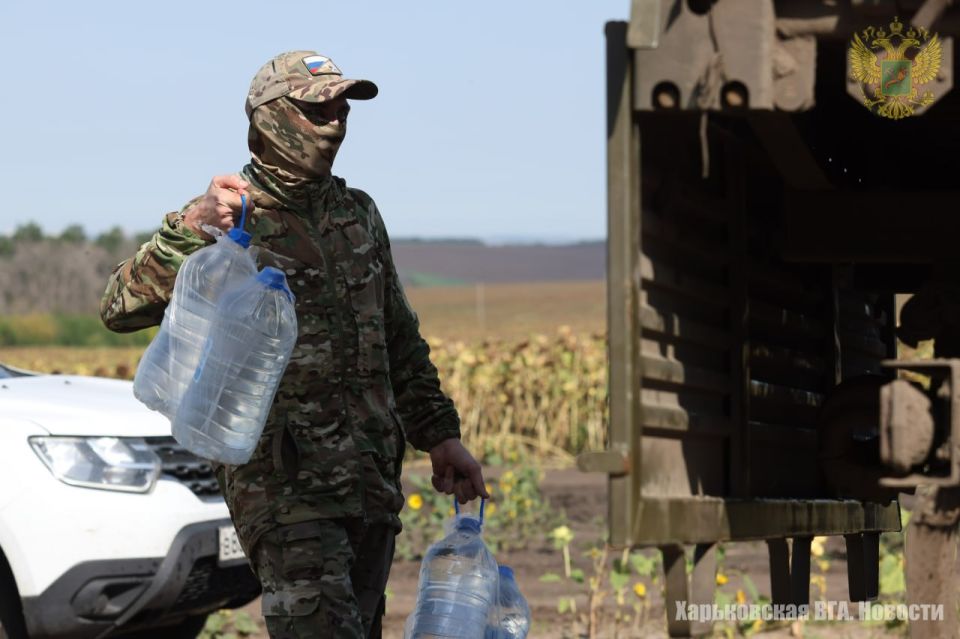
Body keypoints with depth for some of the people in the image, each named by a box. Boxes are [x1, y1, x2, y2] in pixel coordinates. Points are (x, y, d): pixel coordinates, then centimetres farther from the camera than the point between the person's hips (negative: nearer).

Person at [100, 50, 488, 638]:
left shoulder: (359, 215, 14)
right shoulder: (229, 225, -7)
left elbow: (401, 341, 24)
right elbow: (122, 310, -20)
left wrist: (440, 436, 19)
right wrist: (191, 227, -34)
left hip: (373, 480, 7)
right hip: (284, 484, -7)